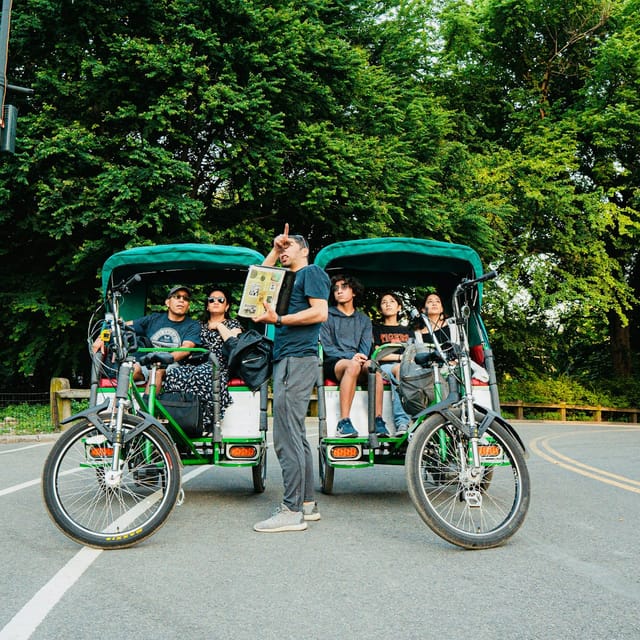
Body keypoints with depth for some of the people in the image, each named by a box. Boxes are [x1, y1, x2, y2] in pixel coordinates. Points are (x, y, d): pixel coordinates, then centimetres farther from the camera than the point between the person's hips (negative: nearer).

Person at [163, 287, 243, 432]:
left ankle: (203, 425, -36)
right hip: (196, 364, 4)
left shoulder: (233, 323, 17)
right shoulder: (200, 325, 30)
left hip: (218, 367, -4)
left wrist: (219, 325, 5)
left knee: (201, 375, -40)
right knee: (173, 374, -30)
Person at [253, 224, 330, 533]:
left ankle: (292, 511, -10)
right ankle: (307, 503, 18)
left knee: (287, 435, -13)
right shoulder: (290, 278, 25)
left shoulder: (312, 272, -1)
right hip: (287, 359, 10)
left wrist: (279, 320, -17)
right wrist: (274, 250, 23)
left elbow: (320, 312, -13)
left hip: (297, 359, -10)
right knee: (296, 434, 11)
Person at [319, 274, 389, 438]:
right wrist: (350, 357, -17)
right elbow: (327, 347, -1)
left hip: (355, 362, 3)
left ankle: (378, 420, -36)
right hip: (332, 363, -2)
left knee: (372, 365, -33)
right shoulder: (327, 316, 10)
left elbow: (366, 348, 9)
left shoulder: (364, 319, 21)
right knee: (352, 365, -37)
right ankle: (343, 423, -42)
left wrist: (360, 357, -15)